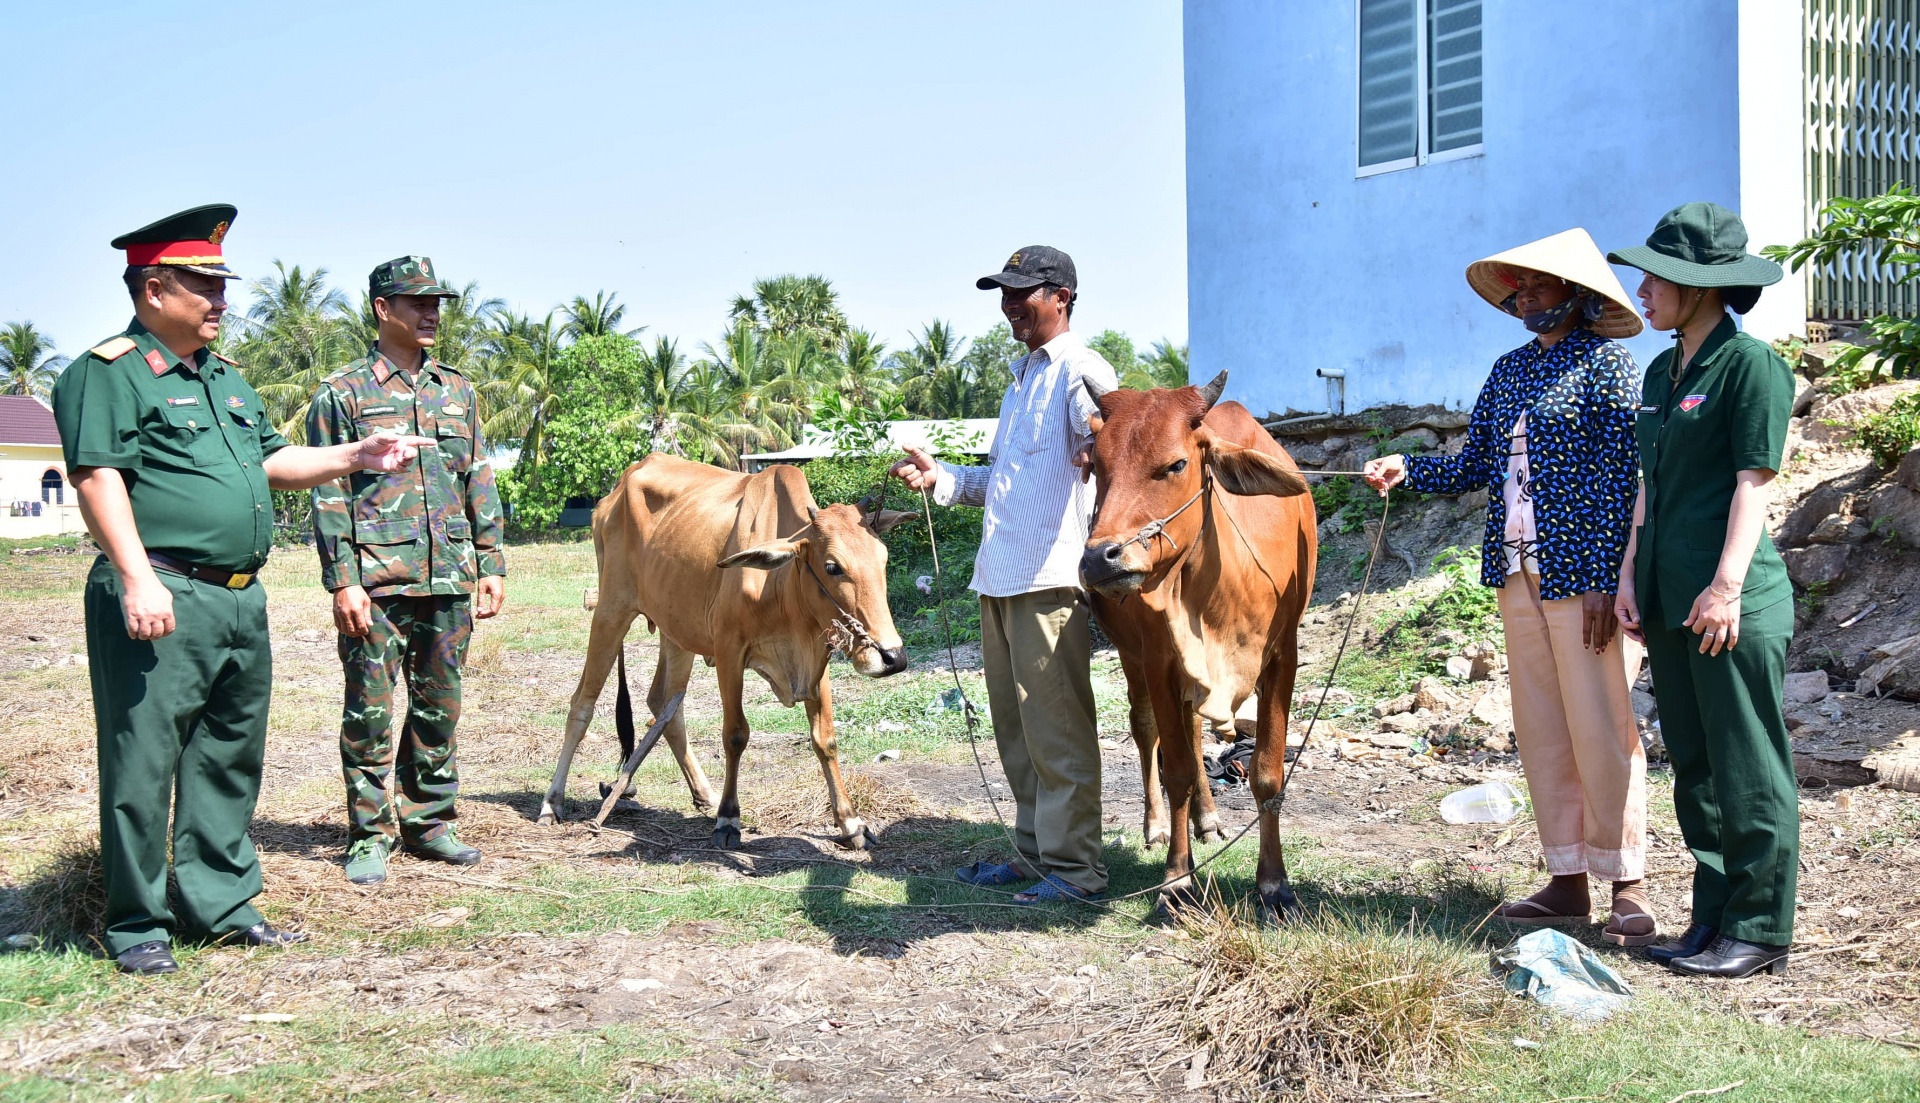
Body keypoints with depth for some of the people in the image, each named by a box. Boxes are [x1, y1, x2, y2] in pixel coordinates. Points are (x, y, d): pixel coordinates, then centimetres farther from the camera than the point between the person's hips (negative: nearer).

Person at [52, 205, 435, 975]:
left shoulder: (225, 376, 20)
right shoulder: (108, 372, -7)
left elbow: (271, 462, 26)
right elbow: (98, 476, -16)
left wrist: (355, 457, 12)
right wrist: (136, 577, -25)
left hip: (241, 600, 9)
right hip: (162, 600, -9)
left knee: (230, 759, 14)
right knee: (143, 762, -1)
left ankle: (219, 904, 25)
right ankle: (135, 926, 9)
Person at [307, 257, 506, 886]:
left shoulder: (457, 391, 14)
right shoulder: (343, 394, -1)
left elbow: (480, 485, 16)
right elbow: (328, 494, -4)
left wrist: (490, 565, 10)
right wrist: (343, 580, -11)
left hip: (450, 580, 5)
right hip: (376, 582, -5)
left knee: (440, 708, 10)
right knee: (371, 710, 0)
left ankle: (429, 822, 22)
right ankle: (371, 836, 10)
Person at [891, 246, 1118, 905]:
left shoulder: (1080, 371, -6)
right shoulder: (1023, 379, 23)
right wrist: (938, 478, 16)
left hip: (1051, 578, -9)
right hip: (999, 578, 9)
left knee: (1056, 727, -5)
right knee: (1016, 727, 15)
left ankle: (1075, 869, 2)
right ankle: (1035, 852, 25)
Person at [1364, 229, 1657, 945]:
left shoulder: (1604, 363, -4)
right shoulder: (1510, 371, 15)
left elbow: (1620, 478, -10)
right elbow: (1473, 465, 15)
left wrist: (1605, 580, -16)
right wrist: (1407, 471, -1)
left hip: (1583, 573, -7)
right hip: (1517, 574, 7)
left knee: (1601, 727, -4)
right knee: (1541, 730, 9)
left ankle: (1626, 887, 6)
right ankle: (1566, 881, 17)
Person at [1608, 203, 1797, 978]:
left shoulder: (1751, 364, -8)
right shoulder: (1662, 371, 15)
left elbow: (1755, 480, -13)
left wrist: (1727, 584, -19)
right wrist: (1630, 577, 12)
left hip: (1733, 604, -8)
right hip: (1669, 602, 8)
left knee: (1748, 772, 0)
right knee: (1695, 767, 13)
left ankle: (1760, 931, 9)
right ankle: (1715, 918, 23)